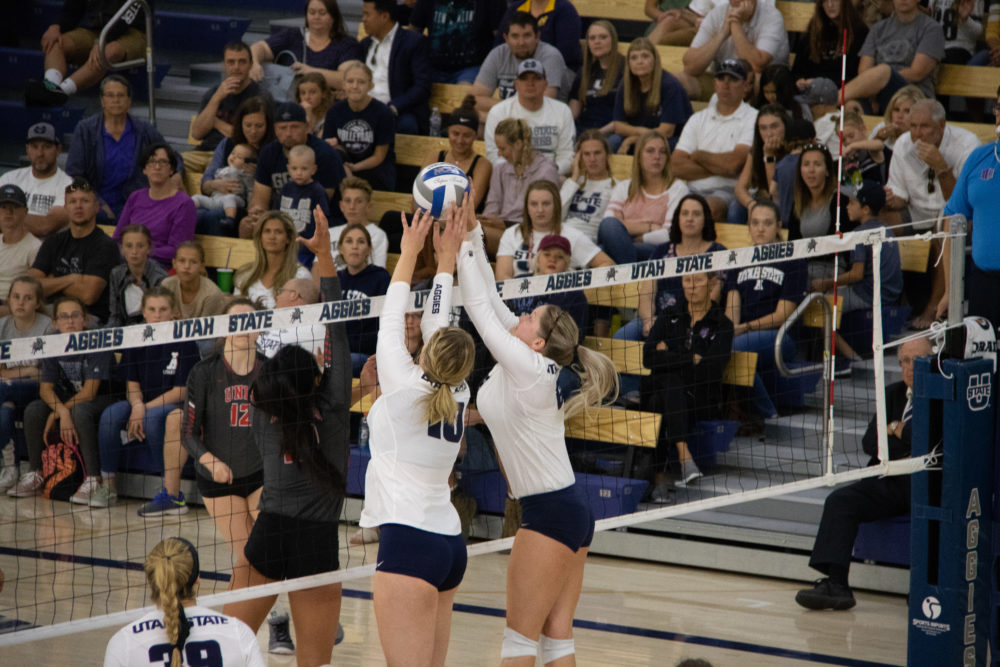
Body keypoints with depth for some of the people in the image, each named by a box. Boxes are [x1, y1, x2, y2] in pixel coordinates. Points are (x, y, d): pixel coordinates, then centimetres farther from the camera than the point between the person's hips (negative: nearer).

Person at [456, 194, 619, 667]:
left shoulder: (529, 369, -14)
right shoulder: (533, 369, 9)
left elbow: (480, 309, -12)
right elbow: (490, 302, 12)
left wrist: (464, 243, -6)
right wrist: (471, 232, 9)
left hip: (551, 513, -9)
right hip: (571, 510, 9)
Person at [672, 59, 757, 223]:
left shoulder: (753, 119, 4)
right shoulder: (698, 119, 19)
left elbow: (734, 164, -10)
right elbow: (677, 166, 6)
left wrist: (698, 156, 6)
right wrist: (719, 169, -5)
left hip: (729, 191, -4)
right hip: (694, 190, 4)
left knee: (710, 207, -38)